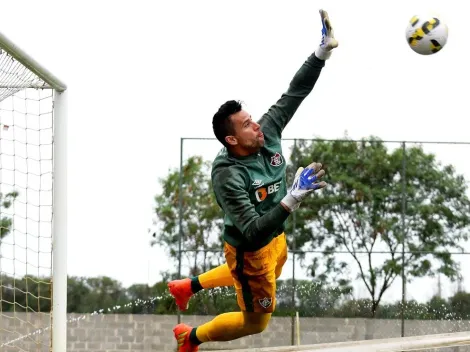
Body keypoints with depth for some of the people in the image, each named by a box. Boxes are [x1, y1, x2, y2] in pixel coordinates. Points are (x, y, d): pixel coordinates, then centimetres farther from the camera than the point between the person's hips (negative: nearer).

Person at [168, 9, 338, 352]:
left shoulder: (267, 133, -18)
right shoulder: (228, 176, -36)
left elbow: (295, 93, -12)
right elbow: (253, 233, -42)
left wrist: (323, 51, -23)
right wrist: (292, 200, -54)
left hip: (276, 238, 8)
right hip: (250, 250, -8)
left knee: (267, 278, 37)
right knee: (256, 321, 11)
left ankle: (190, 286, 53)